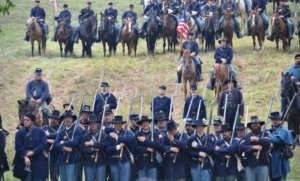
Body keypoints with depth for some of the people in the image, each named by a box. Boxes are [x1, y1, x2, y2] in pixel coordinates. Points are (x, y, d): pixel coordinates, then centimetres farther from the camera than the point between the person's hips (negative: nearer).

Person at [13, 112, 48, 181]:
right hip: (24, 162, 1)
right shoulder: (20, 133, 6)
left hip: (39, 163, -1)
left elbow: (43, 144, -5)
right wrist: (25, 156, -17)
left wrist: (33, 152, -16)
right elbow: (18, 146, -4)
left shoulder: (40, 132, 5)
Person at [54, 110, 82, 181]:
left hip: (72, 160, -5)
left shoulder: (77, 130, -2)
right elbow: (55, 144, 1)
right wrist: (64, 148, -17)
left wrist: (63, 143, -5)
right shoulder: (61, 132, 12)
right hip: (62, 159, 5)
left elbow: (75, 142, -17)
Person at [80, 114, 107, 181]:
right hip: (89, 164, 1)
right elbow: (82, 150, -2)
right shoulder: (85, 136, 7)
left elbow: (103, 143, -17)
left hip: (100, 163, -1)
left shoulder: (102, 134, 4)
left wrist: (91, 144, -11)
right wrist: (92, 149, -14)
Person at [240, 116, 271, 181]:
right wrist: (253, 147, -14)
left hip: (262, 165, -1)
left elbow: (268, 142, -12)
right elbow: (241, 147, -5)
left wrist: (256, 139, -10)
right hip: (250, 165, 1)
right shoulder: (246, 136, 12)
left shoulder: (265, 134, 10)